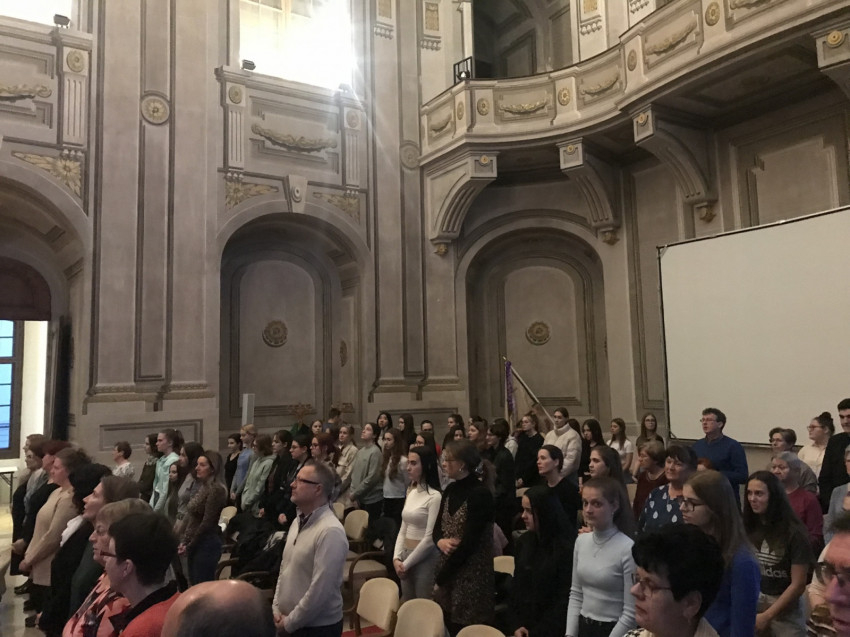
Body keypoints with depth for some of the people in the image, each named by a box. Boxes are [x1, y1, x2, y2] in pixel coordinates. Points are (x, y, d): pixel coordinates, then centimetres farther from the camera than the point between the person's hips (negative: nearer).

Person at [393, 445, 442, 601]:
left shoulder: (434, 496, -16)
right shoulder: (410, 492, 8)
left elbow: (430, 538, -17)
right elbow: (403, 530, 11)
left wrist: (406, 564, -11)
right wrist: (396, 558, -2)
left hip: (425, 558, -7)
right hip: (406, 555, 7)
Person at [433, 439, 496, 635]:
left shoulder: (480, 494, -18)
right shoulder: (451, 490, 6)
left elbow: (469, 543, -20)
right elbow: (437, 528, 11)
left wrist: (440, 578, -13)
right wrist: (441, 541, -13)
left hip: (471, 576, -7)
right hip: (447, 571, 7)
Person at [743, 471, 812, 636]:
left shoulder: (794, 533, -14)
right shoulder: (747, 528, -5)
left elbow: (798, 585, -13)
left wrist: (766, 616, -13)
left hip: (785, 608, -3)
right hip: (751, 602, 3)